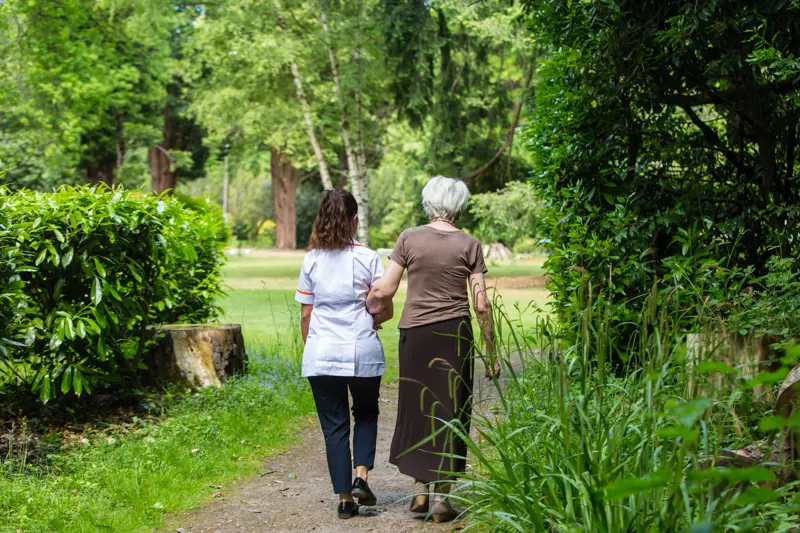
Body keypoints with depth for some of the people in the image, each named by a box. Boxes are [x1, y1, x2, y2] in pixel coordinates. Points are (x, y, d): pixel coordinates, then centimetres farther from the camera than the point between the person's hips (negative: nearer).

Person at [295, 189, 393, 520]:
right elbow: (385, 311, -3)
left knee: (334, 425, 9)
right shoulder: (367, 259, -4)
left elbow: (305, 314, 5)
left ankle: (345, 498, 9)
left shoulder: (311, 261, 2)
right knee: (366, 413, 20)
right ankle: (361, 477, 3)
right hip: (363, 353, -1)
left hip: (321, 355, 1)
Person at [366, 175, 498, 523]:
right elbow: (481, 304, -3)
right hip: (454, 334, -1)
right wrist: (491, 352, 4)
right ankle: (442, 497, 8)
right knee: (449, 411, 7)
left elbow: (386, 290, -6)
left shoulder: (409, 238, -1)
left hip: (414, 332, 1)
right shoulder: (469, 245, -2)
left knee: (416, 408, 15)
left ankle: (420, 489, 18)